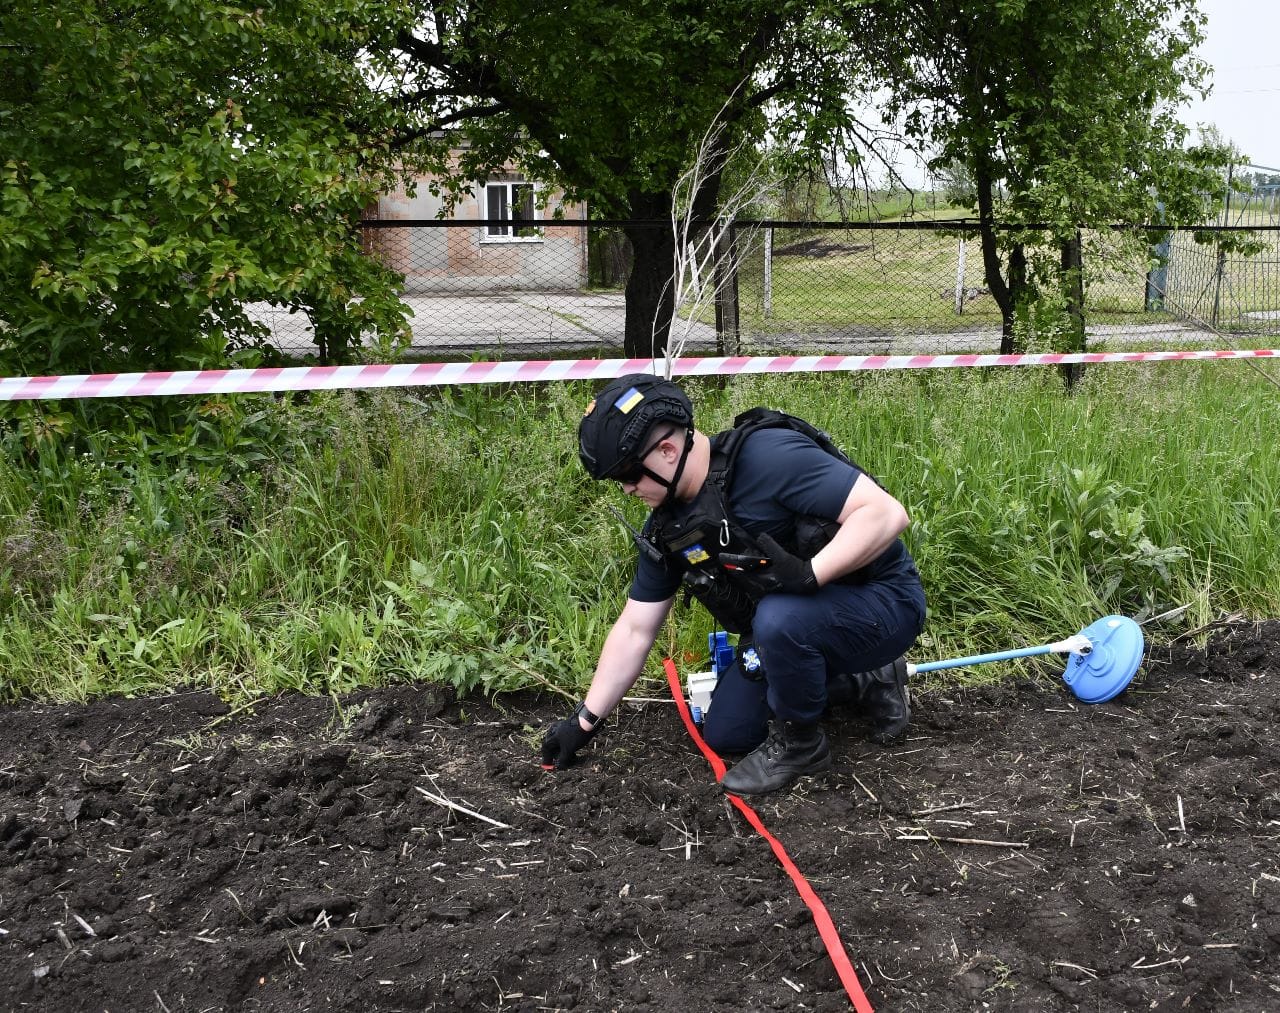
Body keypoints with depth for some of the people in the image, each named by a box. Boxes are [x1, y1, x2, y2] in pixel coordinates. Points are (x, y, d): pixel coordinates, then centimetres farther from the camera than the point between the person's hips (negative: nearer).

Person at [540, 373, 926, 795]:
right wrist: (584, 722, 5)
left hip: (883, 602, -8)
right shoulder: (666, 527, -4)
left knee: (779, 617, -37)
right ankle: (866, 682, 21)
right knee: (724, 733, 10)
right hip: (788, 627, 9)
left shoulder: (771, 456, -29)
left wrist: (808, 573, -40)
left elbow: (886, 512, -32)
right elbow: (634, 630, 4)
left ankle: (799, 744, -8)